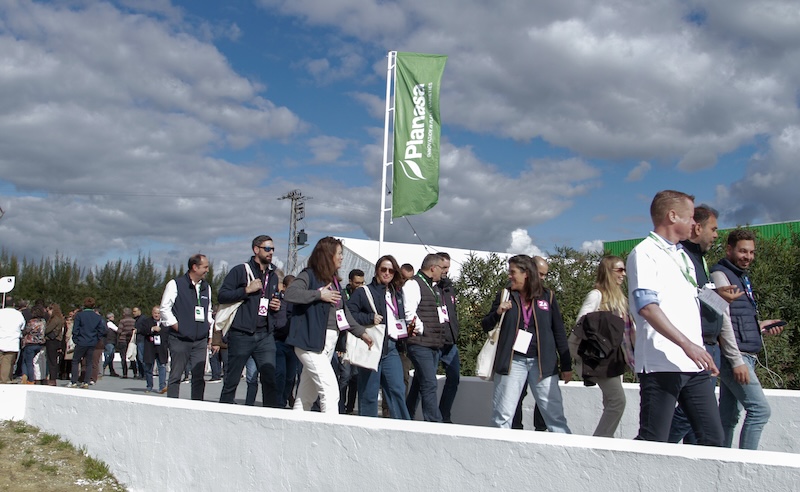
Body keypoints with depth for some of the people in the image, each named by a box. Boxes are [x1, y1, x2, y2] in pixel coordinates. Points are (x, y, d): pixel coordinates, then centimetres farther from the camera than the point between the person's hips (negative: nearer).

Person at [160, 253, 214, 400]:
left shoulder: (206, 287, 14)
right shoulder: (175, 284, -4)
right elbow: (164, 308, -4)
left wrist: (209, 335, 14)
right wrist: (176, 326, -8)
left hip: (200, 340, 5)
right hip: (179, 340, -5)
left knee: (199, 376, 3)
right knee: (175, 376, 1)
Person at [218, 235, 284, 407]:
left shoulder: (273, 275, 18)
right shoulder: (240, 271, -1)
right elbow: (222, 295, -9)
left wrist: (277, 306, 9)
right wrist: (247, 290, -16)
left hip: (265, 335, 4)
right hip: (241, 334, -4)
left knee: (270, 379, -5)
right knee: (232, 380, 5)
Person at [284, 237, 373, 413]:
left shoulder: (334, 280, 19)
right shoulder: (309, 275, -5)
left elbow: (343, 311, 26)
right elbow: (290, 293, -23)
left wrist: (361, 332, 24)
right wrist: (320, 295, -18)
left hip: (329, 344, 8)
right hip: (311, 342, -8)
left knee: (307, 396, 11)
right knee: (330, 391, -15)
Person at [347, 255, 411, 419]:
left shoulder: (397, 293, 17)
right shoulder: (363, 292, -1)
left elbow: (402, 318, 29)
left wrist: (407, 328, 10)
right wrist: (370, 318, -16)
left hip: (391, 349, 5)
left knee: (397, 390, -2)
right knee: (369, 393, 1)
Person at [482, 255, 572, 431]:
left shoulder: (546, 297, 5)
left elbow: (559, 332, 8)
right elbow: (485, 326, 10)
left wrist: (566, 365, 7)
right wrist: (498, 313, -11)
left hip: (542, 363, -1)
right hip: (512, 362, 1)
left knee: (555, 414, 2)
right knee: (502, 415, 3)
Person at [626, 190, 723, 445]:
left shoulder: (683, 256, 22)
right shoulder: (645, 253, -5)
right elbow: (646, 306, -18)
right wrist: (686, 344, -26)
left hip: (694, 365, 8)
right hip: (661, 364, -8)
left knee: (713, 438, 4)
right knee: (653, 442, -6)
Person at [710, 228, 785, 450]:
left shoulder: (742, 277, 21)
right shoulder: (720, 275, -8)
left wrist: (759, 326, 12)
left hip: (746, 355, 9)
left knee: (729, 415, 9)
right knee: (759, 409, -13)